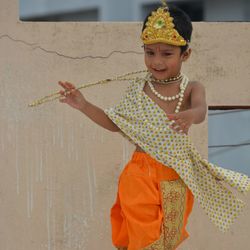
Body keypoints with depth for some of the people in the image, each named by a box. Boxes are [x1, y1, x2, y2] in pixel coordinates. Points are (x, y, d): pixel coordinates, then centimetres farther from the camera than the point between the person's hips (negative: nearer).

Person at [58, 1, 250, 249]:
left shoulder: (191, 89, -7)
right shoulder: (137, 89, -1)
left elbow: (201, 110, -29)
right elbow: (116, 124, 10)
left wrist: (190, 115, -54)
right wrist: (84, 106, -1)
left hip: (175, 176, -1)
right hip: (141, 173, 1)